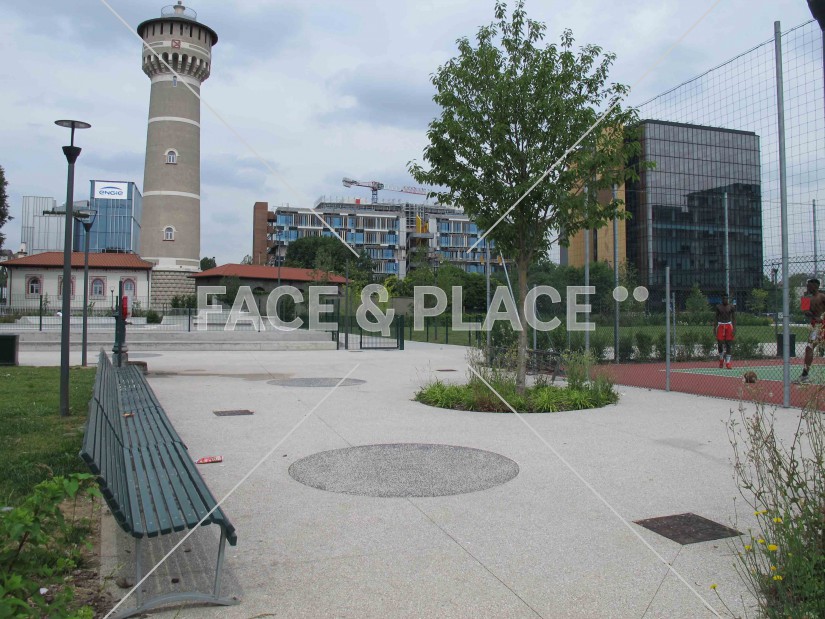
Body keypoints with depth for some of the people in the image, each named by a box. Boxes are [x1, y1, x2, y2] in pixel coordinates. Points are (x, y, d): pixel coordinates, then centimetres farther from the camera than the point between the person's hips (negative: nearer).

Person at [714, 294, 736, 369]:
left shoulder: (731, 307, 1)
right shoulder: (718, 307, 5)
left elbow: (734, 318, 0)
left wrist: (734, 328, -9)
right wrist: (715, 327, 1)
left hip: (729, 325, -1)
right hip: (720, 325, 1)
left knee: (728, 344, -2)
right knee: (720, 344, -2)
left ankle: (728, 362, 0)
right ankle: (721, 359, 22)